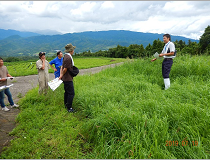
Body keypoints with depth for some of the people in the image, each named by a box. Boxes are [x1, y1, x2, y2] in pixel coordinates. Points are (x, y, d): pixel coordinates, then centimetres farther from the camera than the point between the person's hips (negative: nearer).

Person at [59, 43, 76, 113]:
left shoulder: (66, 56, 11)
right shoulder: (68, 58, -22)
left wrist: (61, 75, 9)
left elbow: (62, 67, 13)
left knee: (67, 92, 20)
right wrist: (62, 76, -5)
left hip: (66, 78, 10)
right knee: (71, 93, -5)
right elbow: (65, 69, -21)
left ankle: (66, 104, 33)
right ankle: (69, 108, 3)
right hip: (68, 79, -10)